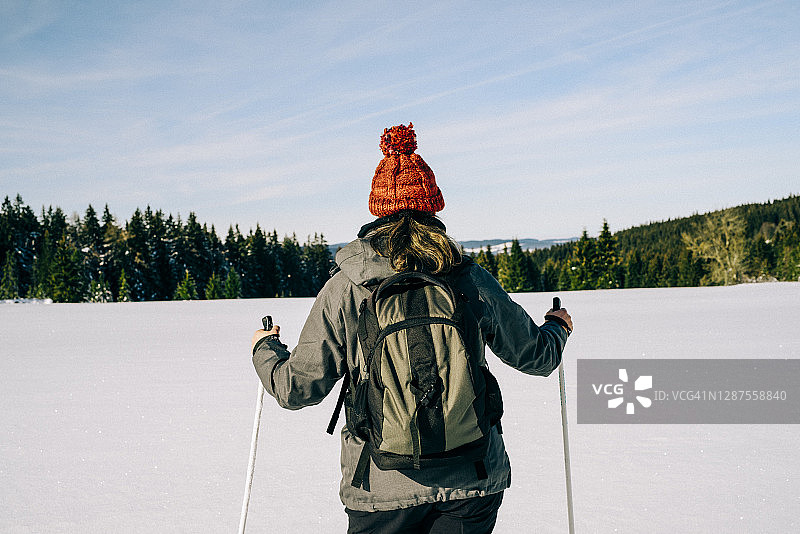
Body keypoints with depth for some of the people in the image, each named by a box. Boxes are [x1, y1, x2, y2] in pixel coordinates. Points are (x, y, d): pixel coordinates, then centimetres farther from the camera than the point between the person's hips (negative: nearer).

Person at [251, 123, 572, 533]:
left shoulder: (344, 289, -9)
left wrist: (265, 347, 18)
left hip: (383, 486, -1)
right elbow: (537, 355, 9)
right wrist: (558, 326, 33)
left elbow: (297, 389, -3)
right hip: (472, 481, 2)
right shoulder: (472, 281, -4)